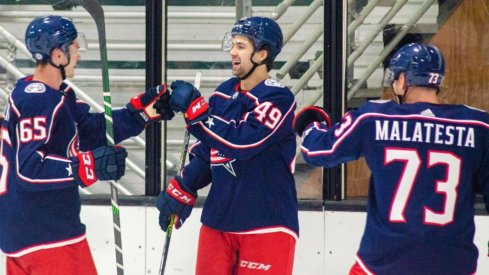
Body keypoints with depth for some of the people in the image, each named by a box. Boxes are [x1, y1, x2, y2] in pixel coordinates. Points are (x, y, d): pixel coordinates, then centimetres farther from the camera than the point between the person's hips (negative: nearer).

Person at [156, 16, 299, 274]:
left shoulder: (278, 98, -13)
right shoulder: (224, 93, 9)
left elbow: (241, 142, -25)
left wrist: (194, 107, -21)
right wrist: (181, 190, 11)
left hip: (265, 225, -7)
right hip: (218, 219, 7)